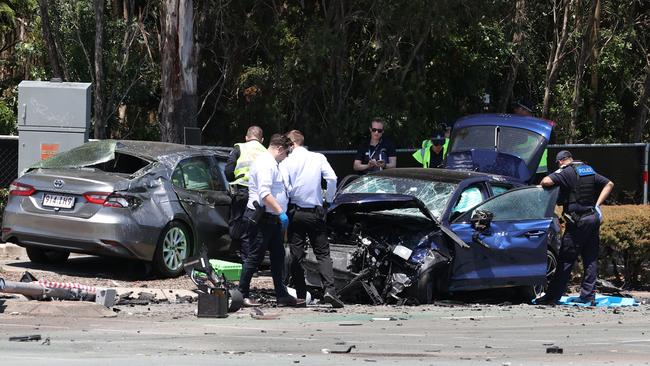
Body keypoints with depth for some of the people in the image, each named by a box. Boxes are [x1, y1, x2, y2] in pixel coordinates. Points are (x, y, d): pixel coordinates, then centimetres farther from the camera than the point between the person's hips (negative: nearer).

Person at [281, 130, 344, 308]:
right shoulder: (318, 158, 1)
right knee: (323, 253, 4)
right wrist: (328, 201, 5)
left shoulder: (287, 162, -5)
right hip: (315, 212, 1)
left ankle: (301, 295, 5)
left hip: (295, 212, -1)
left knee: (296, 255, 7)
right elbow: (332, 179, -8)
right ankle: (329, 289, -16)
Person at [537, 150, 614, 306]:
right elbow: (609, 184, 18)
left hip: (577, 221, -6)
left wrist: (542, 184, 1)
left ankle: (553, 296, -2)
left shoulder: (566, 172, -8)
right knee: (591, 259, 9)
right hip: (593, 217, 6)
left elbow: (547, 181, -23)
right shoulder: (590, 171, 14)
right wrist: (597, 204, 11)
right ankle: (588, 295, 8)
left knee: (566, 260, -4)